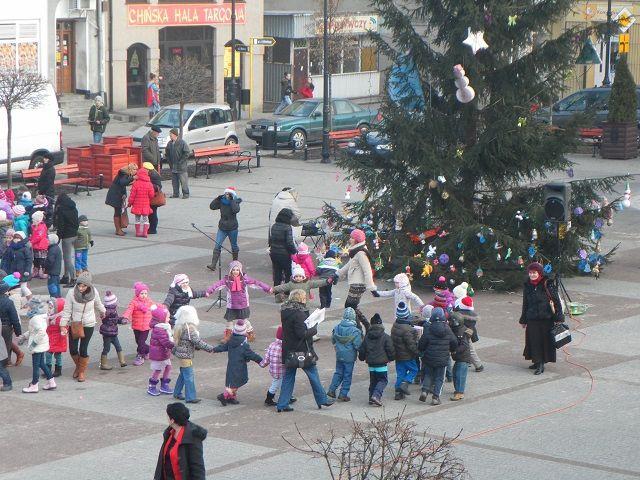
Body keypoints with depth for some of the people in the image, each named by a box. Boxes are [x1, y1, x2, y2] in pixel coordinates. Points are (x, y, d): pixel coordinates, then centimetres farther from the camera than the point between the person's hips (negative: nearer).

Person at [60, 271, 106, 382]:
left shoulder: (94, 292, -15)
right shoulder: (71, 293, -19)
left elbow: (98, 304, 8)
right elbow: (67, 310, -10)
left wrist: (103, 312, 26)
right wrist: (63, 325, -12)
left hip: (88, 325, 0)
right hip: (74, 324, 0)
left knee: (83, 350, -1)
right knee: (73, 349, 3)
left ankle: (82, 371, 23)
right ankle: (78, 366, 34)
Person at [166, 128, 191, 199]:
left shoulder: (182, 143, -12)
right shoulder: (169, 143, 8)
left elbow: (187, 153, -12)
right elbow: (167, 153, 20)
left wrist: (181, 161, -13)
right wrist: (170, 161, 9)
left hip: (181, 167, -6)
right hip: (173, 167, 6)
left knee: (183, 181, -3)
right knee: (174, 181, 10)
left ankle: (186, 194, 4)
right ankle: (176, 194, 18)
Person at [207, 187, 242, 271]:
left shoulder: (235, 202, -8)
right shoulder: (222, 201, 0)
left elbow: (236, 210, -28)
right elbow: (212, 206, -7)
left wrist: (231, 200, -27)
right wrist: (217, 198, -16)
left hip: (232, 228, -2)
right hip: (222, 227, 2)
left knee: (234, 245, 16)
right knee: (217, 246, -8)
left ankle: (235, 260, 38)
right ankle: (213, 265, -10)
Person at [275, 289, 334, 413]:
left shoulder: (285, 311, 6)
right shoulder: (299, 313, -21)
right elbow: (302, 334, -24)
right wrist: (314, 329, -8)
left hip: (289, 350, 8)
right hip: (302, 351, -8)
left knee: (288, 377, 12)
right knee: (313, 374, 8)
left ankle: (282, 404, 11)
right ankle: (322, 400, 18)